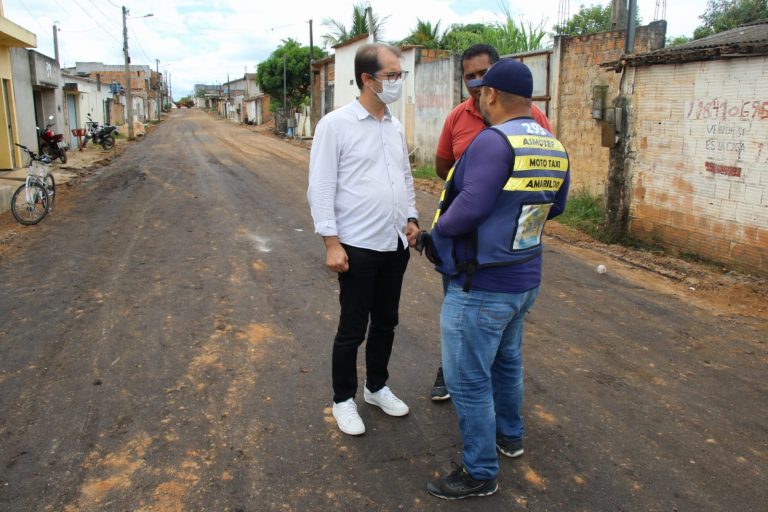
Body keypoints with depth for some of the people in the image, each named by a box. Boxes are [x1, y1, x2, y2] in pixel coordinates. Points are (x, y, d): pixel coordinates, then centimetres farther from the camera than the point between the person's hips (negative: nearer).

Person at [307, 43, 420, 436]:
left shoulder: (395, 127, 10)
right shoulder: (335, 124, -10)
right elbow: (321, 188, -13)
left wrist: (411, 217, 8)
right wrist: (331, 242, -16)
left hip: (396, 243, 7)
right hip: (358, 246, -6)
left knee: (385, 323, 18)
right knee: (352, 329, 6)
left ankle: (377, 387, 37)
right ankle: (343, 400, 25)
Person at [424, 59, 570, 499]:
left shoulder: (494, 141, -22)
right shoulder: (555, 148, 5)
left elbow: (470, 207, -28)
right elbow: (555, 207, 15)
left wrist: (438, 231, -10)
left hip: (482, 286, -9)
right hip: (525, 279, 9)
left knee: (468, 379, 4)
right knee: (507, 360, 26)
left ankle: (480, 473, 18)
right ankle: (510, 434, 46)